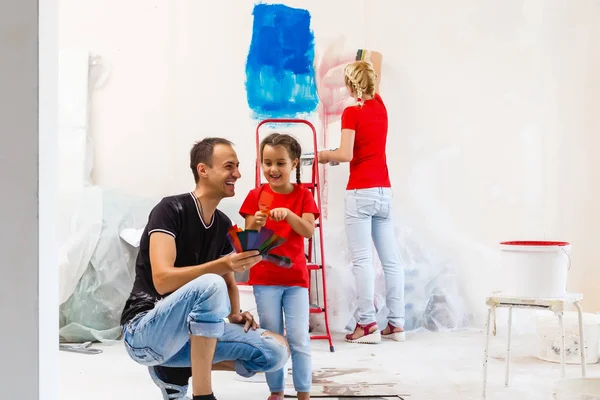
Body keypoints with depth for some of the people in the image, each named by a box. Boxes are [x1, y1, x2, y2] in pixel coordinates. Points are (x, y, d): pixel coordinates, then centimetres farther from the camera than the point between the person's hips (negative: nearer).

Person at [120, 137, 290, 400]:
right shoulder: (170, 210, -14)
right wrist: (221, 266, -35)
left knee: (277, 351, -9)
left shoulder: (224, 225, 8)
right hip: (144, 330, -7)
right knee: (210, 284, -36)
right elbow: (163, 280, -25)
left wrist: (235, 315, -5)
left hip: (195, 331, 7)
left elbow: (229, 282, 17)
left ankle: (177, 369, 4)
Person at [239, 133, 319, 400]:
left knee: (299, 340, -2)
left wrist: (288, 214, -30)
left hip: (296, 277, 0)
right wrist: (256, 225, -25)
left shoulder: (303, 195, 1)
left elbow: (309, 231, -13)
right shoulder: (256, 196, 1)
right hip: (265, 278, 0)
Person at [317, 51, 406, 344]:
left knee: (362, 259, -7)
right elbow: (376, 65, 31)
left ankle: (367, 324, -9)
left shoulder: (351, 112, -7)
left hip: (360, 193, -6)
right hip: (384, 192, 6)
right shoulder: (380, 106, 11)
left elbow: (345, 155, -17)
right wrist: (372, 60, 48)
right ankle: (396, 324, 7)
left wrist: (324, 155, 1)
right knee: (391, 259, 4)